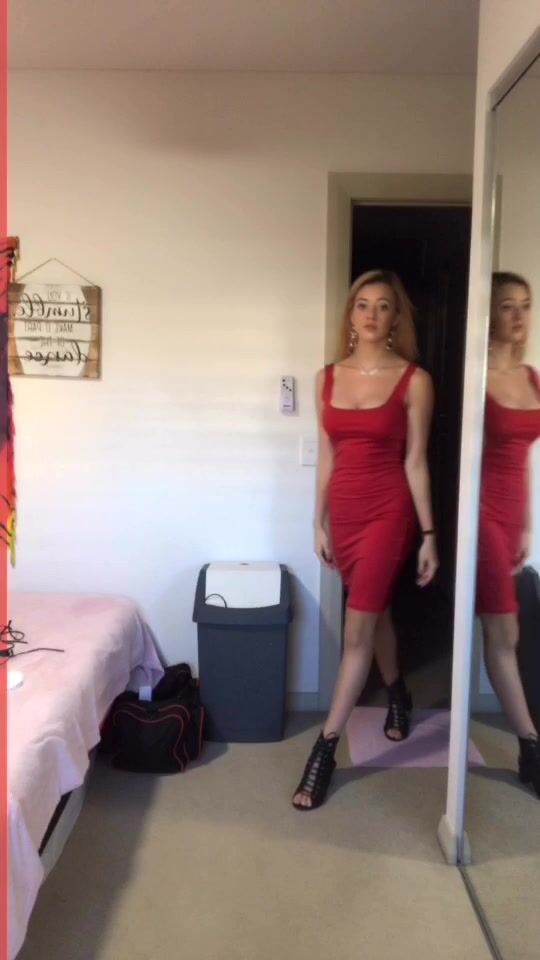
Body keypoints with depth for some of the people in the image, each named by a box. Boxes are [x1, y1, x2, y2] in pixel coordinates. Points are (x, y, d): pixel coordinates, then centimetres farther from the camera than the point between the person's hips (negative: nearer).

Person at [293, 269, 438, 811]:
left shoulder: (414, 381, -7)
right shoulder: (328, 378, 5)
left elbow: (415, 461, -5)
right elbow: (326, 456, 8)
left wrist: (429, 533, -4)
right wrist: (319, 523, 8)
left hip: (387, 510, -5)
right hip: (343, 510, 5)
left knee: (357, 629, -5)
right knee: (375, 613, 21)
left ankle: (324, 748, 4)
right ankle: (397, 694, 46)